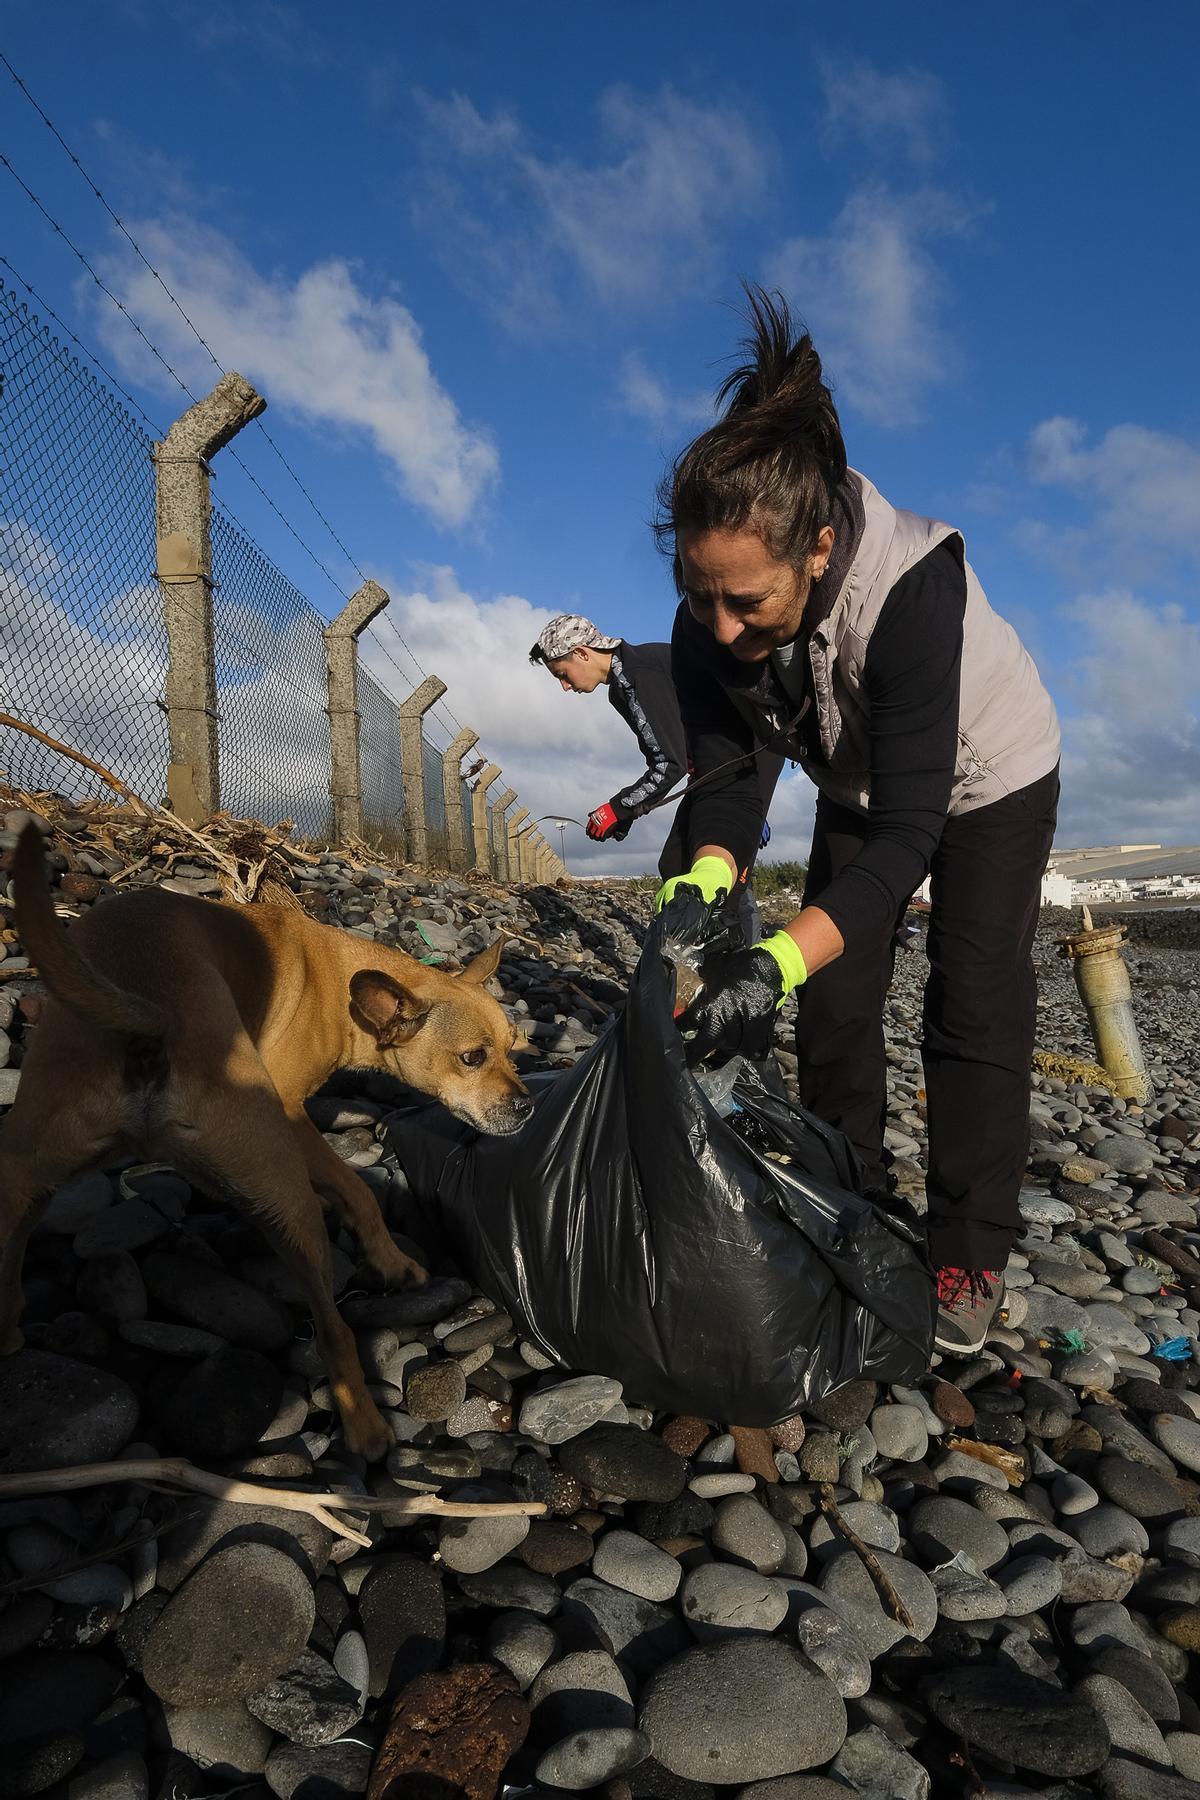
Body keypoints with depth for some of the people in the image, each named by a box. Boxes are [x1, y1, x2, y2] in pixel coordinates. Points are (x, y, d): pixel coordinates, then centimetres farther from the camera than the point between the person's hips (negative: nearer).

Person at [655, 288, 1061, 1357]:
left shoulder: (911, 584, -43)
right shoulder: (710, 621, -27)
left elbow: (911, 826, -46)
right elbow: (727, 776, -24)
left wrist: (779, 961, -59)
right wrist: (705, 883, -47)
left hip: (988, 777, -4)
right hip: (860, 790, 5)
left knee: (975, 1008, -7)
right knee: (834, 998, 2)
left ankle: (969, 1257, 4)